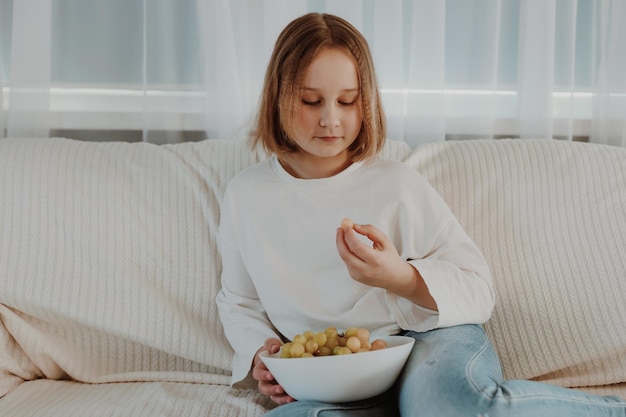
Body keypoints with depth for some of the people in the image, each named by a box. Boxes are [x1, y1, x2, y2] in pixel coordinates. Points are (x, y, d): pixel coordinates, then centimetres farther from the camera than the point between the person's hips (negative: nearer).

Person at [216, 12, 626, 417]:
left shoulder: (398, 184, -3)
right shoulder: (245, 195, 5)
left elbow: (479, 292, -4)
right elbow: (239, 302, 20)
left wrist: (401, 277, -23)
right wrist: (259, 349, -1)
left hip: (431, 341, -3)